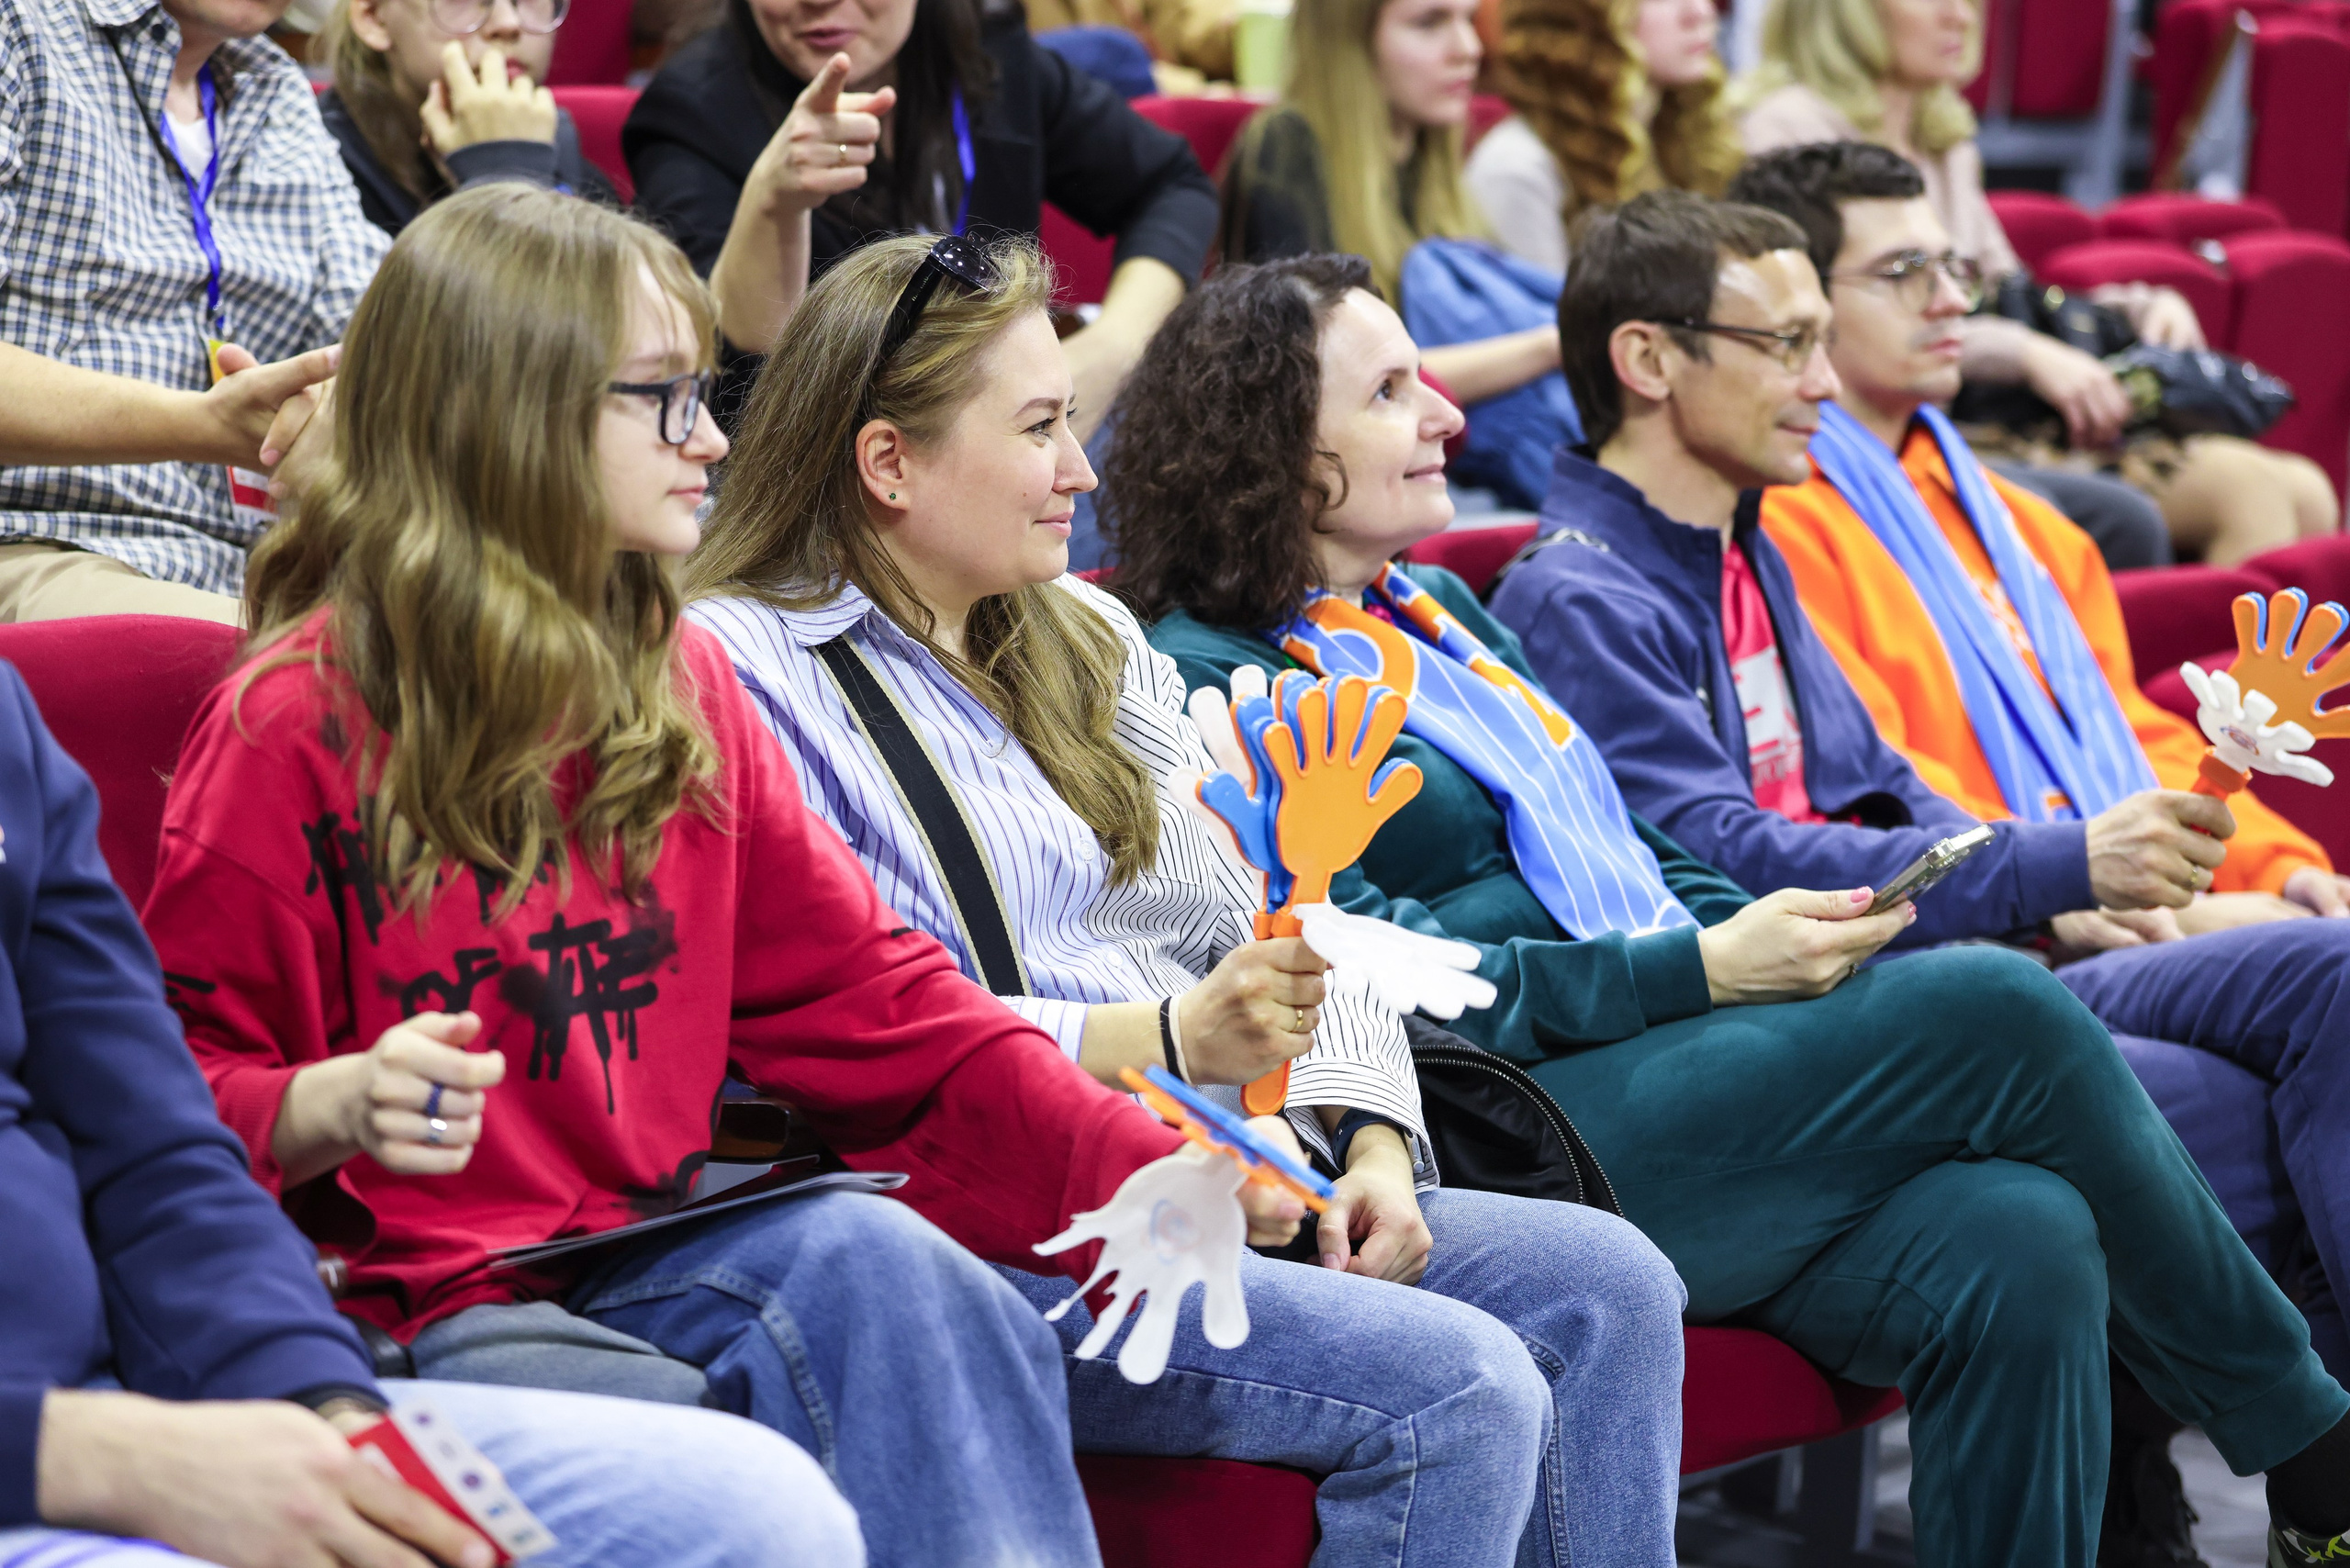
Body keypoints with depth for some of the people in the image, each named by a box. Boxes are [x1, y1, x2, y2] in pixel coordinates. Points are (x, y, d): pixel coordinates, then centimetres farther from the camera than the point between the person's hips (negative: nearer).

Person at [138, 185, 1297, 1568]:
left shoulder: (682, 687, 15)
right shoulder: (300, 718, -4)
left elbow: (868, 994, 12)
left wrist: (1153, 1171, 1)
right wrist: (328, 1109, -24)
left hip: (660, 1254, 5)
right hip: (425, 1304, -5)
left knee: (871, 1251, -29)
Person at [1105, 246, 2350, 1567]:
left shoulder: (1439, 612, 24)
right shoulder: (1209, 679, -3)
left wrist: (1776, 939, 3)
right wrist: (1702, 974, -13)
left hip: (1692, 1058, 8)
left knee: (2019, 1242, -22)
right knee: (2001, 1009, -21)